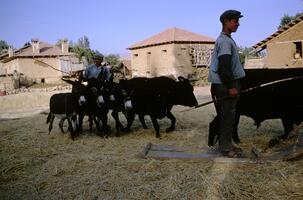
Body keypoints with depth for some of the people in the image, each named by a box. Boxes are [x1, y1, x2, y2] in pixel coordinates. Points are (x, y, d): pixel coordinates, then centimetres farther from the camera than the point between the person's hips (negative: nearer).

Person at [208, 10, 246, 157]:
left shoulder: (226, 39, 19)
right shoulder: (225, 41, -13)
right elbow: (224, 66, -21)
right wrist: (231, 86, -21)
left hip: (227, 84, 10)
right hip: (226, 85, -10)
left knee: (226, 116, 14)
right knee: (227, 117, -5)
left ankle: (226, 145, 22)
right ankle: (226, 148, 3)